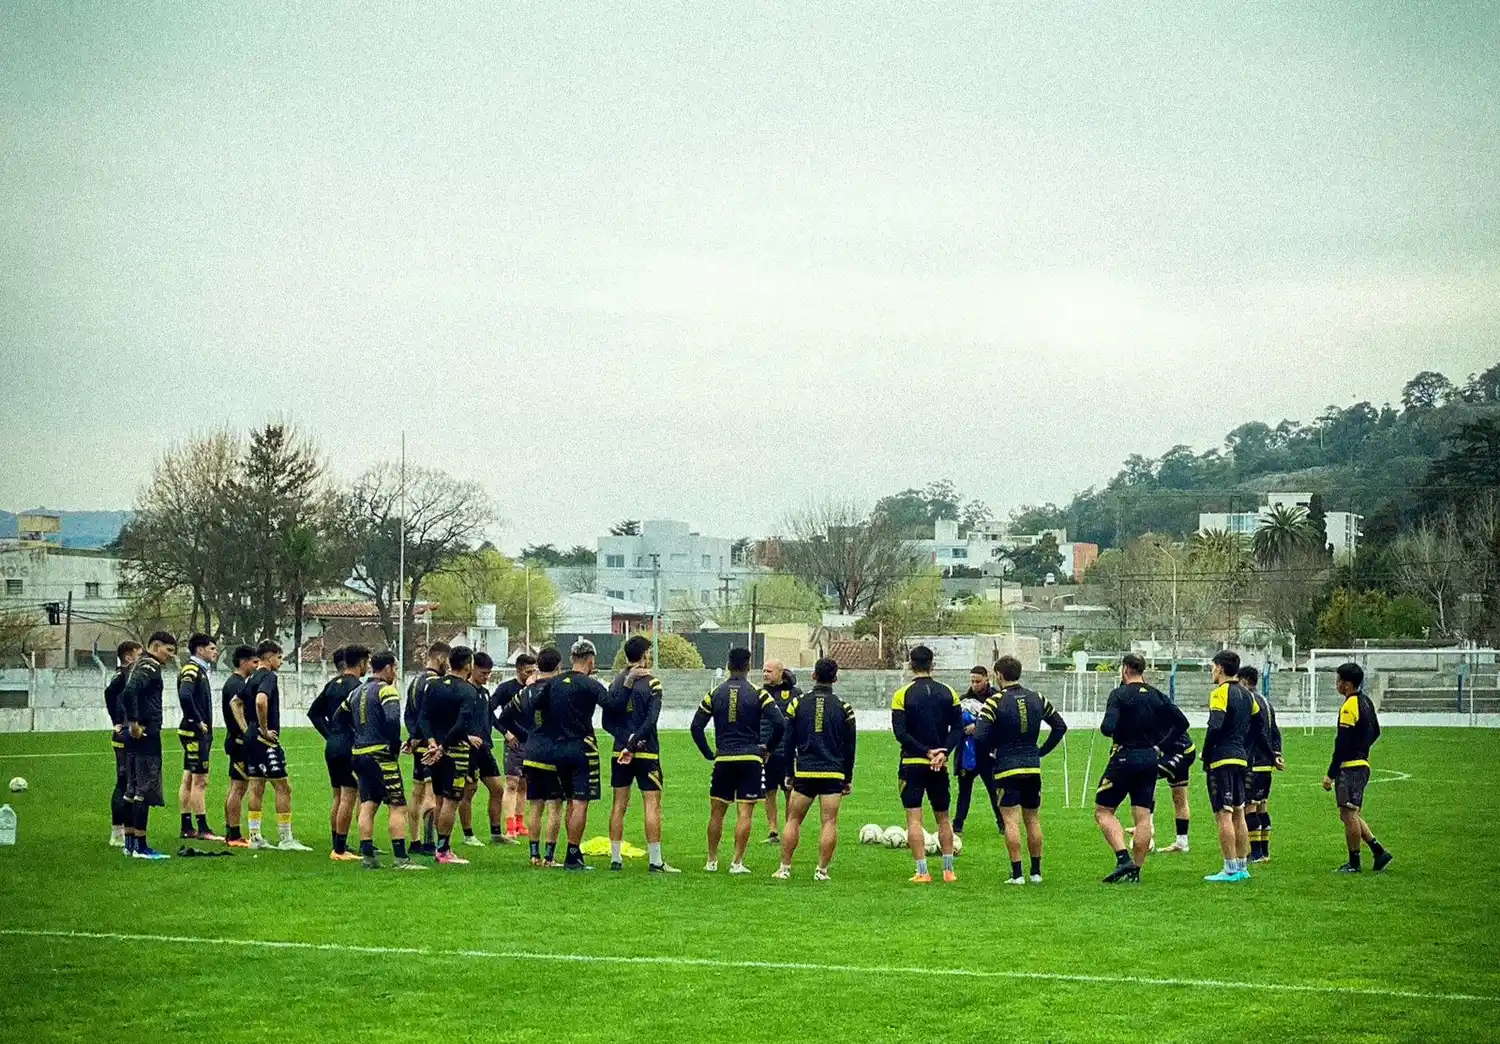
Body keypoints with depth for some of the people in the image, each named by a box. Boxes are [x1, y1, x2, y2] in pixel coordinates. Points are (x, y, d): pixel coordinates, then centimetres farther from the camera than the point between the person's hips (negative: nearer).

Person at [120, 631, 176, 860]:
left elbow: (126, 694, 27)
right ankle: (140, 846, -8)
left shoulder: (138, 665, 18)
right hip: (146, 735, -10)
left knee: (133, 789, 13)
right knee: (145, 790, -8)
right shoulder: (150, 667, -13)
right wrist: (134, 723, -22)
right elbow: (130, 692, -28)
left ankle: (130, 842, 18)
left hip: (135, 735, 10)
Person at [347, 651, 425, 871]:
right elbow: (392, 719, -24)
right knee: (397, 806, -5)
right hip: (380, 754, -8)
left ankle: (367, 855, 5)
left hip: (359, 754, 8)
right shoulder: (386, 690, -9)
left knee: (367, 806, 9)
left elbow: (339, 717, 23)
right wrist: (395, 747, -13)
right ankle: (401, 858, -10)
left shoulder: (357, 692, 16)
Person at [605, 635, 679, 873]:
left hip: (619, 752, 5)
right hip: (646, 753, -5)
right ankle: (655, 861, -5)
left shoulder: (617, 682, 7)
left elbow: (607, 721, 4)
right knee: (652, 804, -3)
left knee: (619, 804, 9)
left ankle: (615, 859, 10)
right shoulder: (650, 684, -8)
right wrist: (633, 743, -12)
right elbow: (650, 720, -17)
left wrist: (625, 739, -4)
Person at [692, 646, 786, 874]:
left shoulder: (714, 694, 4)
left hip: (723, 760, 2)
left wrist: (709, 753, 10)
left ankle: (712, 861, 16)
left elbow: (696, 727, 3)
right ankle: (737, 862, -3)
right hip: (751, 759, -2)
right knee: (745, 813, 0)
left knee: (716, 812, 11)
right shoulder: (759, 694, -3)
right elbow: (780, 724, -10)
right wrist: (767, 748, 4)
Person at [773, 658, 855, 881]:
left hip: (804, 772, 1)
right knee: (829, 822, 1)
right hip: (834, 773, -1)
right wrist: (848, 778, 13)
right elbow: (849, 746, 5)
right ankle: (822, 870, -2)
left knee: (793, 819, 9)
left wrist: (789, 773, 13)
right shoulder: (843, 707, 1)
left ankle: (784, 868, 8)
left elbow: (788, 741, 5)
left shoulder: (798, 702, 3)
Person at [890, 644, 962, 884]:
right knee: (943, 817, 15)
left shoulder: (902, 695, -5)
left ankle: (922, 872, -5)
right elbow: (958, 728, -3)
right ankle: (948, 870, 15)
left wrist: (927, 752, -12)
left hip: (912, 763, -3)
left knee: (914, 818, -1)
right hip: (940, 765, 3)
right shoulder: (948, 693, 3)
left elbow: (900, 732, -12)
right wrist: (943, 752, -10)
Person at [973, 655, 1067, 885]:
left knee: (1011, 821, -3)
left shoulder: (994, 702, -10)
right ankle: (1036, 872, 17)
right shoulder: (1037, 699, 6)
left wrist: (988, 755, 1)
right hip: (1033, 767, 4)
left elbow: (980, 736, -17)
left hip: (1006, 769, -4)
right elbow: (1060, 726, 12)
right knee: (1033, 819, 13)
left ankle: (1017, 873, -6)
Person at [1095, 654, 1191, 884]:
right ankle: (1135, 871, 6)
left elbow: (1108, 727, -21)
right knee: (1143, 817, 6)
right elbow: (1182, 722, 8)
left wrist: (1105, 727, 1)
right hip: (1150, 759, 5)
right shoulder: (1157, 695, 8)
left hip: (1124, 757, -5)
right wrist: (1161, 745, 13)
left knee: (1103, 811, 3)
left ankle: (1124, 858, -13)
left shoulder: (1120, 694, -10)